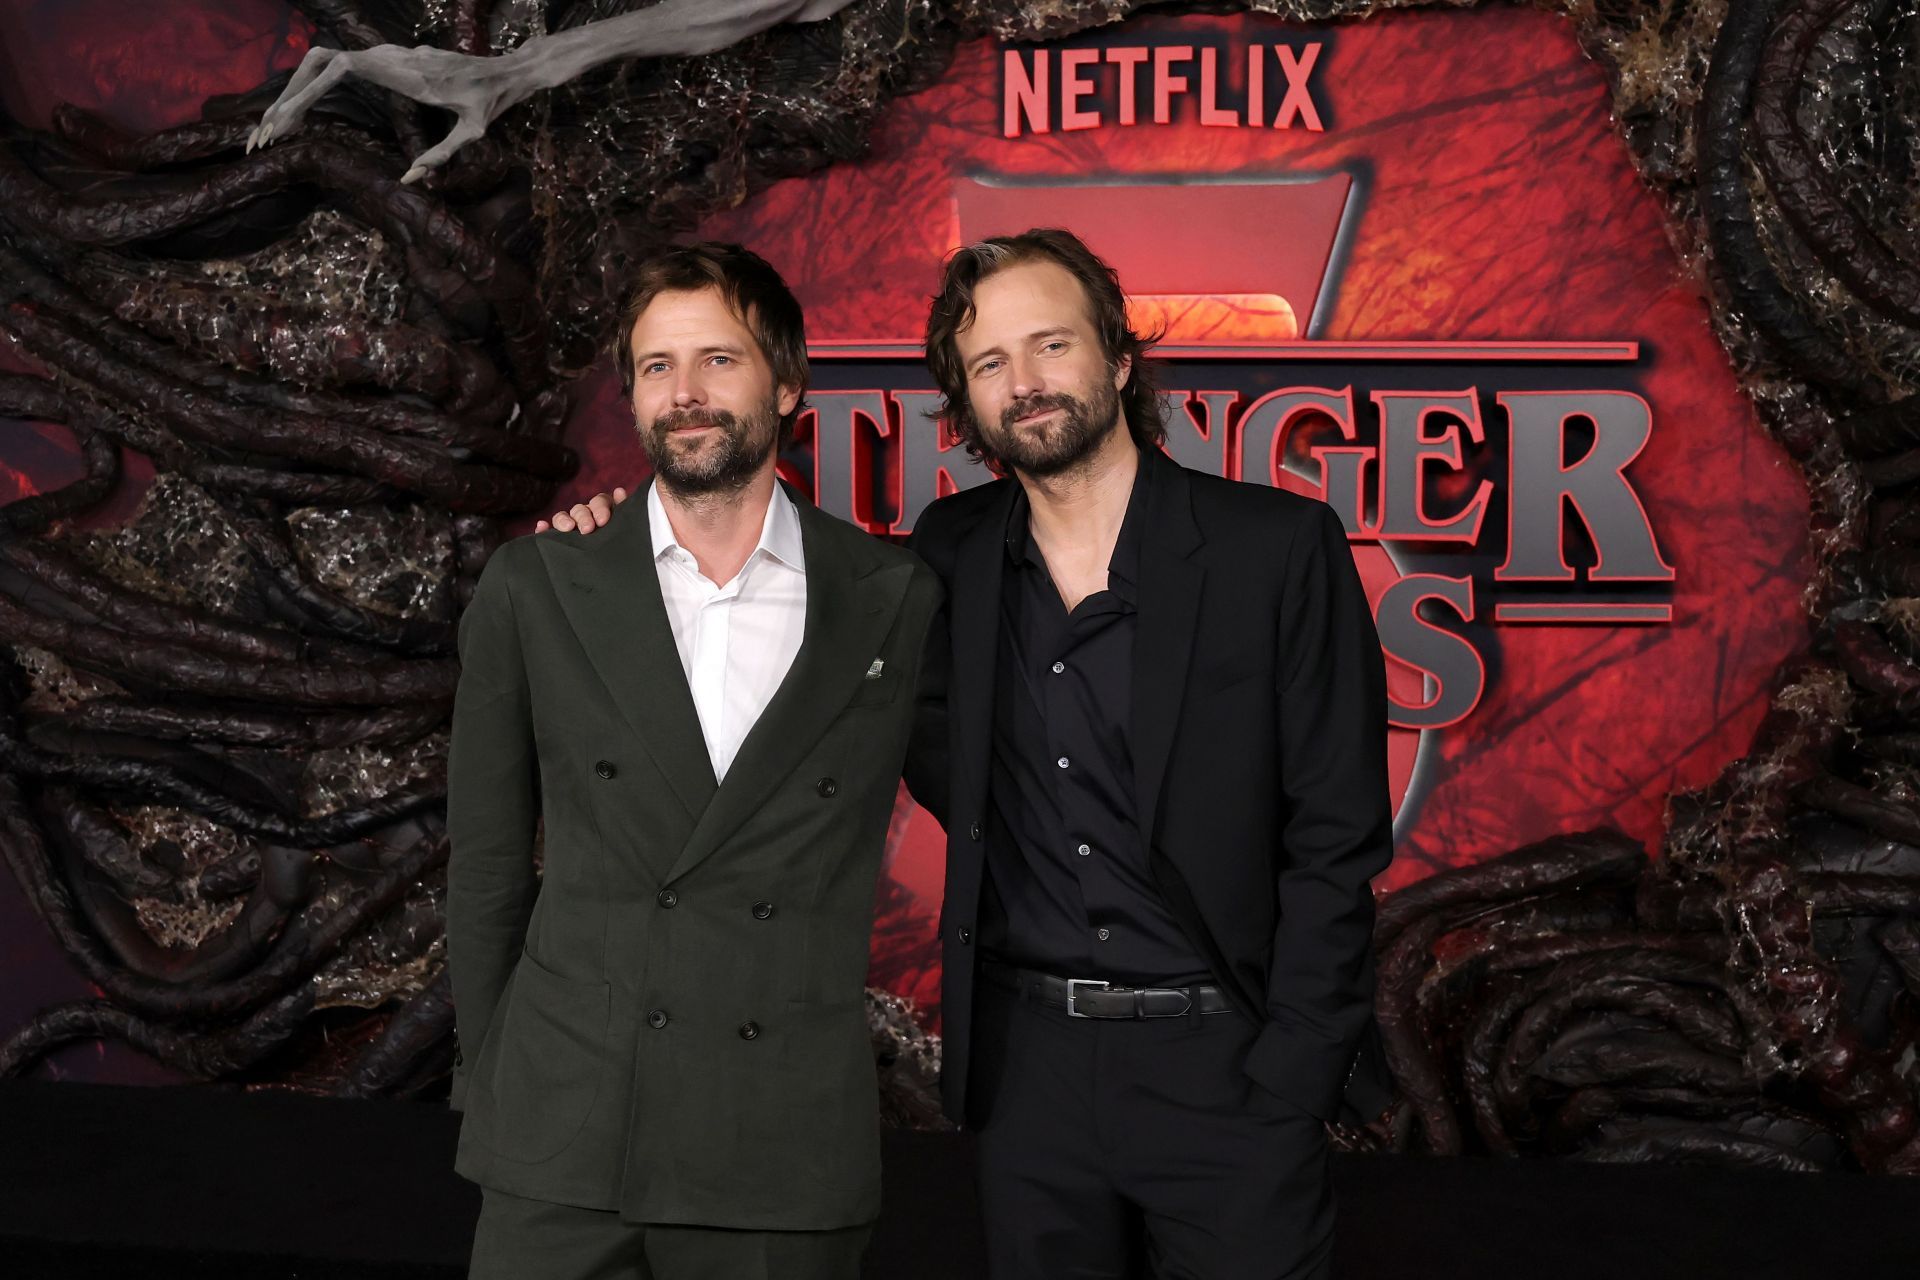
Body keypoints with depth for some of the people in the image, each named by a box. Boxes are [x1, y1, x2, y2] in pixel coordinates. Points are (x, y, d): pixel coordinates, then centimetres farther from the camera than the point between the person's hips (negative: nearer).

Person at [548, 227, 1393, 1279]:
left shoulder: (1279, 546, -5)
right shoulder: (954, 556, 5)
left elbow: (1337, 836, -5)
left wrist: (1289, 1080, -10)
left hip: (1227, 1069, -3)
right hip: (1027, 1067, 3)